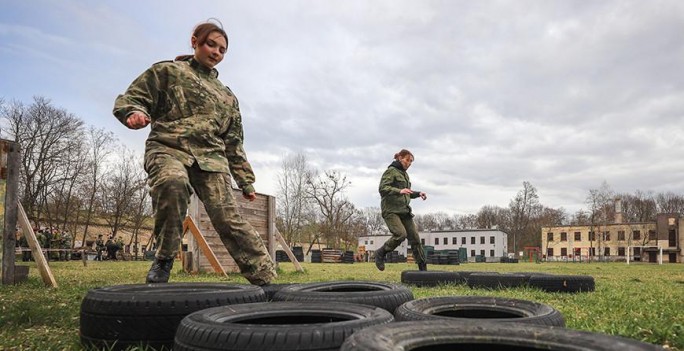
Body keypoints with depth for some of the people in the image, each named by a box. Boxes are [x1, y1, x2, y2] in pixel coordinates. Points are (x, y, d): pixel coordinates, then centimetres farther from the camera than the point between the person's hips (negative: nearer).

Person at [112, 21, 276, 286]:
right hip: (168, 148, -3)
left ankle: (265, 279, -14)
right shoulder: (167, 72, 15)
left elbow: (234, 144, 26)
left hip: (211, 157, 3)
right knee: (172, 182, -38)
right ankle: (164, 258, -19)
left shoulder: (227, 96, 26)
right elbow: (130, 98, 10)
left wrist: (245, 180, 20)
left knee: (228, 217, -15)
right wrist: (134, 112, -15)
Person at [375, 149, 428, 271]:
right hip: (391, 210, -8)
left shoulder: (404, 174, 22)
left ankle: (423, 268, 9)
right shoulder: (391, 171, -4)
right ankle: (380, 253, -3)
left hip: (404, 210, 8)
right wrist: (399, 191, -30)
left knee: (415, 237, 3)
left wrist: (418, 193, 15)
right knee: (401, 234, -25)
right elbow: (382, 188, -17)